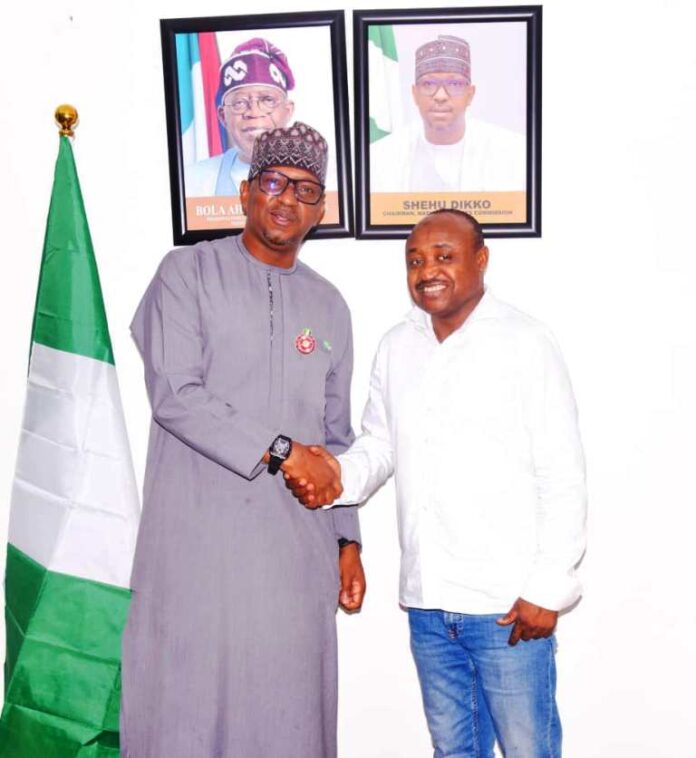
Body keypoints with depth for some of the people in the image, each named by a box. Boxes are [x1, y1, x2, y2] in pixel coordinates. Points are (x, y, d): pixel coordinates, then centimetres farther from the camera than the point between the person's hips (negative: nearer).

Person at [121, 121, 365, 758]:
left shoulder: (329, 305, 14)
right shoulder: (188, 273, 1)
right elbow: (174, 395, -11)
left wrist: (348, 540, 12)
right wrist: (280, 451, -14)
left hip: (298, 543, 4)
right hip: (199, 533, -3)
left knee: (290, 701, 9)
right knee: (189, 692, 3)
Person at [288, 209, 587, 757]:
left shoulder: (525, 344, -10)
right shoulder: (396, 347, 6)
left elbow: (563, 477, -10)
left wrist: (548, 589, -11)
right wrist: (340, 473, -9)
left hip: (509, 607, -4)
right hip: (428, 601, 5)